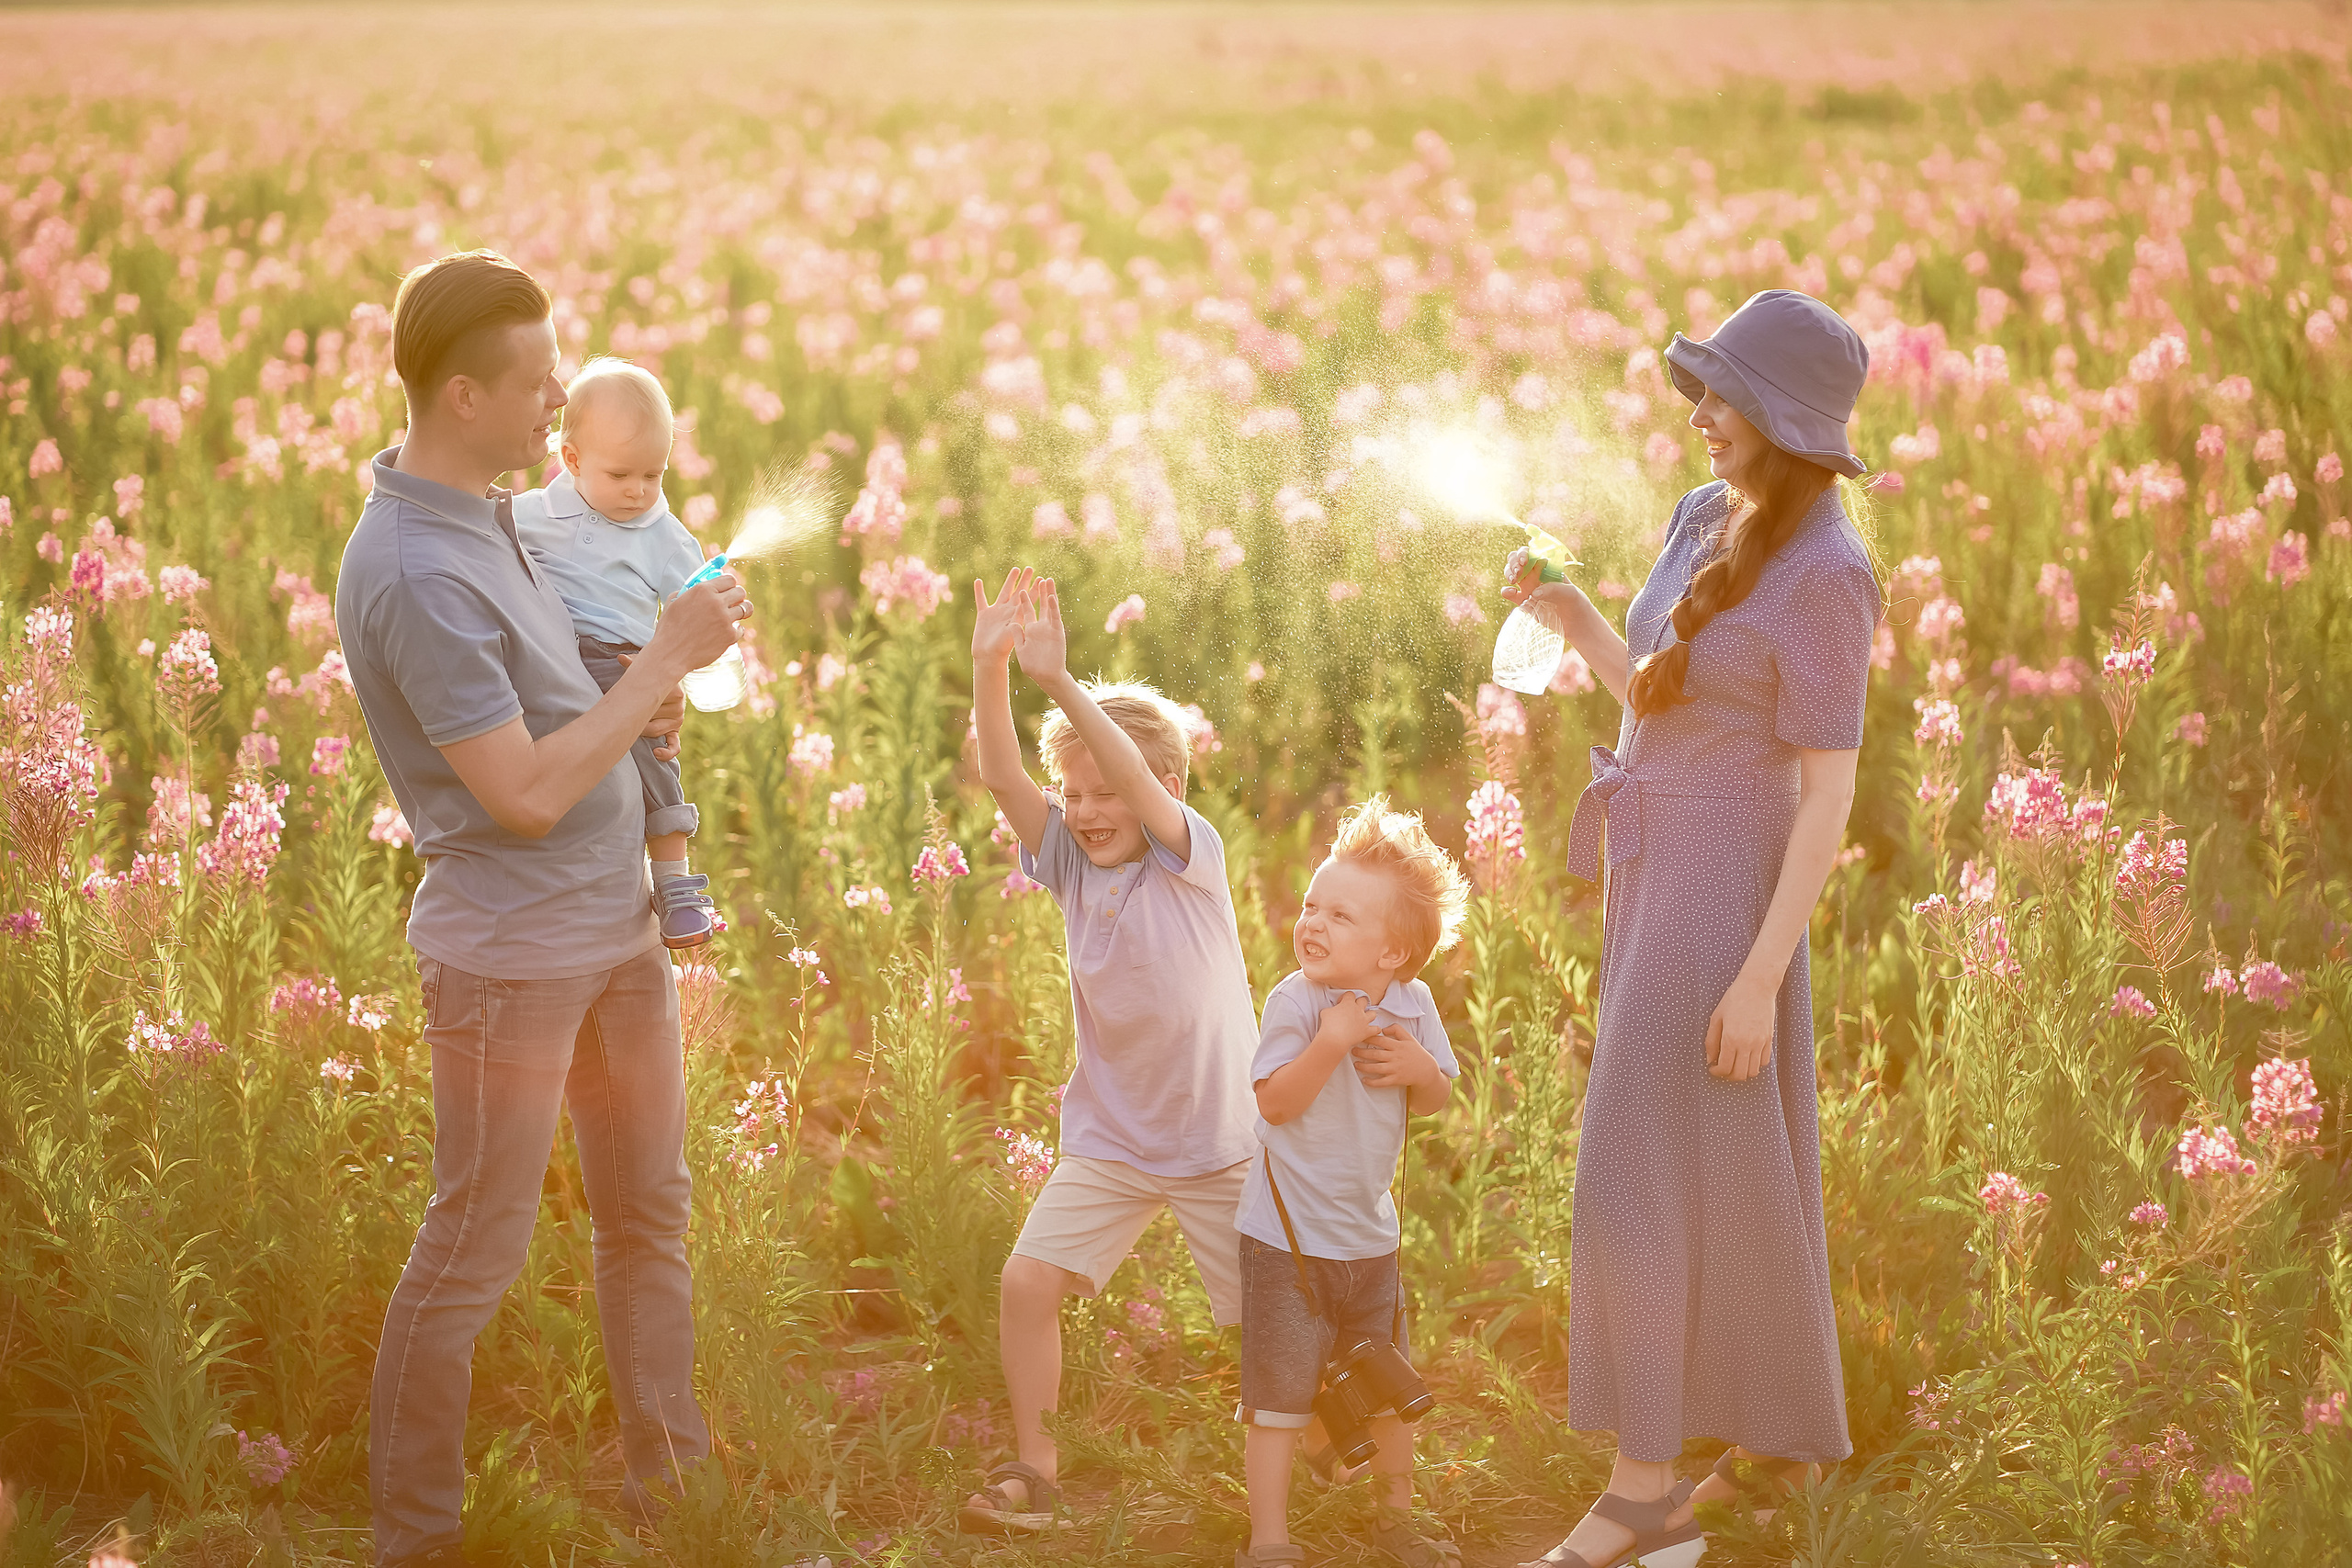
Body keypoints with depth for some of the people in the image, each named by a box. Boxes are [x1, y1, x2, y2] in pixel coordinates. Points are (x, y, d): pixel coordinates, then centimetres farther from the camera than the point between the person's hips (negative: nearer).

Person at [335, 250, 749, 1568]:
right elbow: (525, 794, -24)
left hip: (618, 926, 9)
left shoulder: (488, 512, 7)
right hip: (512, 953, -9)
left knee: (650, 1213, 18)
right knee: (474, 1256, 2)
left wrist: (638, 700, 3)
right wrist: (664, 663, -18)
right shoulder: (414, 574, -23)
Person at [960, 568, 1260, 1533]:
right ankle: (1032, 1469, 3)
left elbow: (1138, 775, -32)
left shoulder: (1191, 856, -13)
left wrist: (1060, 680, -42)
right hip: (1109, 1140, 3)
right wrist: (989, 668, -30)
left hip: (1220, 1142, -3)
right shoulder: (1070, 861, -2)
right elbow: (1000, 775, -16)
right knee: (1027, 1280, -12)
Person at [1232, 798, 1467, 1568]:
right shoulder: (1295, 1000, -16)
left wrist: (1420, 1068, -14)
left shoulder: (1411, 1005, -2)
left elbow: (1437, 1099, 8)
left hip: (1371, 1236, 5)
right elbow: (1275, 1102, -21)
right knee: (1278, 1397, -4)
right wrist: (1330, 1042, -32)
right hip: (1288, 1237, -5)